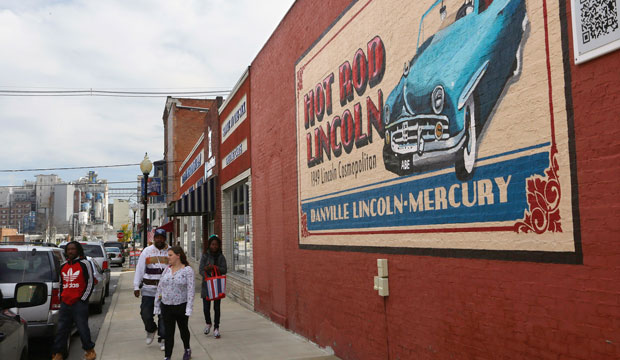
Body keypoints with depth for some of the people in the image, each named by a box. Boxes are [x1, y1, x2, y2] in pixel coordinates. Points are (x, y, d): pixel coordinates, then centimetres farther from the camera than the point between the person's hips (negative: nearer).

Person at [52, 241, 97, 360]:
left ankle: (90, 350, 14)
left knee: (82, 328, -1)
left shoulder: (84, 263, -3)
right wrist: (61, 297, 14)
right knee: (61, 329, 6)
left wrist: (83, 299, -6)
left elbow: (90, 283, -3)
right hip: (65, 303, 6)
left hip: (79, 302, -5)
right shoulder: (63, 266, 15)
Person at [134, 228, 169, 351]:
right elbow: (139, 269, 6)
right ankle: (151, 330, 33)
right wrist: (136, 286, 1)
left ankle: (162, 339, 17)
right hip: (148, 289, 1)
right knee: (146, 313, 3)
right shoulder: (147, 251, 5)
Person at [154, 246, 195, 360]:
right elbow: (160, 287, 9)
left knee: (183, 329, 16)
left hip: (181, 306, -3)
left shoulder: (187, 270, -10)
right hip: (166, 307, 3)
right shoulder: (167, 269, 4)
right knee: (168, 333, 5)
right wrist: (157, 305, 8)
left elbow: (190, 290, -13)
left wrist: (189, 309, -18)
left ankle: (187, 350, 40)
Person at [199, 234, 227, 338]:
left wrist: (214, 267, -18)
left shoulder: (221, 257, 3)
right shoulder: (205, 256, 2)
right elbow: (201, 269, -6)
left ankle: (216, 328, 15)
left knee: (217, 307, 3)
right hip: (206, 284, 0)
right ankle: (208, 323, 31)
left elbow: (224, 270, -5)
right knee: (206, 307, 3)